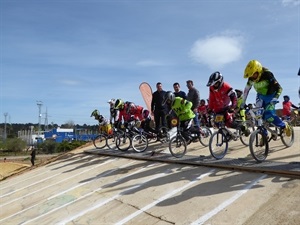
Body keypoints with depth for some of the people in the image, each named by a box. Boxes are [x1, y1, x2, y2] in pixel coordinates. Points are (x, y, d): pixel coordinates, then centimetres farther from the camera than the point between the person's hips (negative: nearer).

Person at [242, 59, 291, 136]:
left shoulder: (267, 74, -30)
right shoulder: (251, 78, -16)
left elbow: (279, 88, -27)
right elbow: (246, 89, -5)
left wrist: (274, 99, -39)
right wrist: (243, 103, -6)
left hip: (270, 96, -5)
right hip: (260, 96, 5)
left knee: (269, 116, -20)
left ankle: (285, 126, 7)